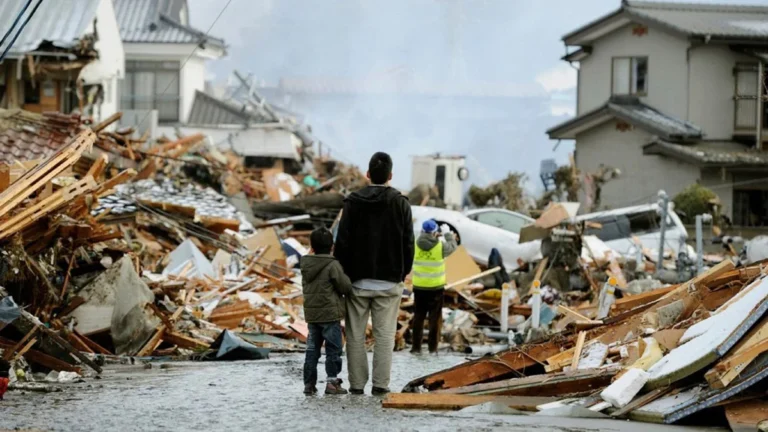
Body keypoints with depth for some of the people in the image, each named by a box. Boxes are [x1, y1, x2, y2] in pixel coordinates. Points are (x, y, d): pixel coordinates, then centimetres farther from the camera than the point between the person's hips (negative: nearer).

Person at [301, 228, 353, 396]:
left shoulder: (306, 266, 7)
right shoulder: (332, 265, -13)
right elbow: (345, 287, -11)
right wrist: (346, 279, 9)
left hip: (311, 314, 6)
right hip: (330, 314, -6)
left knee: (312, 349, 11)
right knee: (333, 349, 0)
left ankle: (309, 383, 11)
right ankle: (332, 382, -3)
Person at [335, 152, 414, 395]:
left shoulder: (353, 202, -3)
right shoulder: (400, 204, -2)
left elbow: (343, 241, -4)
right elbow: (408, 243, 1)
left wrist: (343, 274, 5)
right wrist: (403, 272, 13)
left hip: (358, 280, 0)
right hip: (389, 281, 0)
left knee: (356, 334, 6)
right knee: (385, 334, 2)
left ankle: (357, 384, 5)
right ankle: (380, 384, -2)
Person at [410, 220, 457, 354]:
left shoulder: (416, 245, -9)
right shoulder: (440, 246, -13)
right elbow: (452, 247, 6)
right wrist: (448, 233, 20)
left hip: (419, 286, 2)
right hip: (436, 287, -2)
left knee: (418, 317, 11)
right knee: (435, 317, 6)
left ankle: (416, 347, 10)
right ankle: (433, 347, 4)